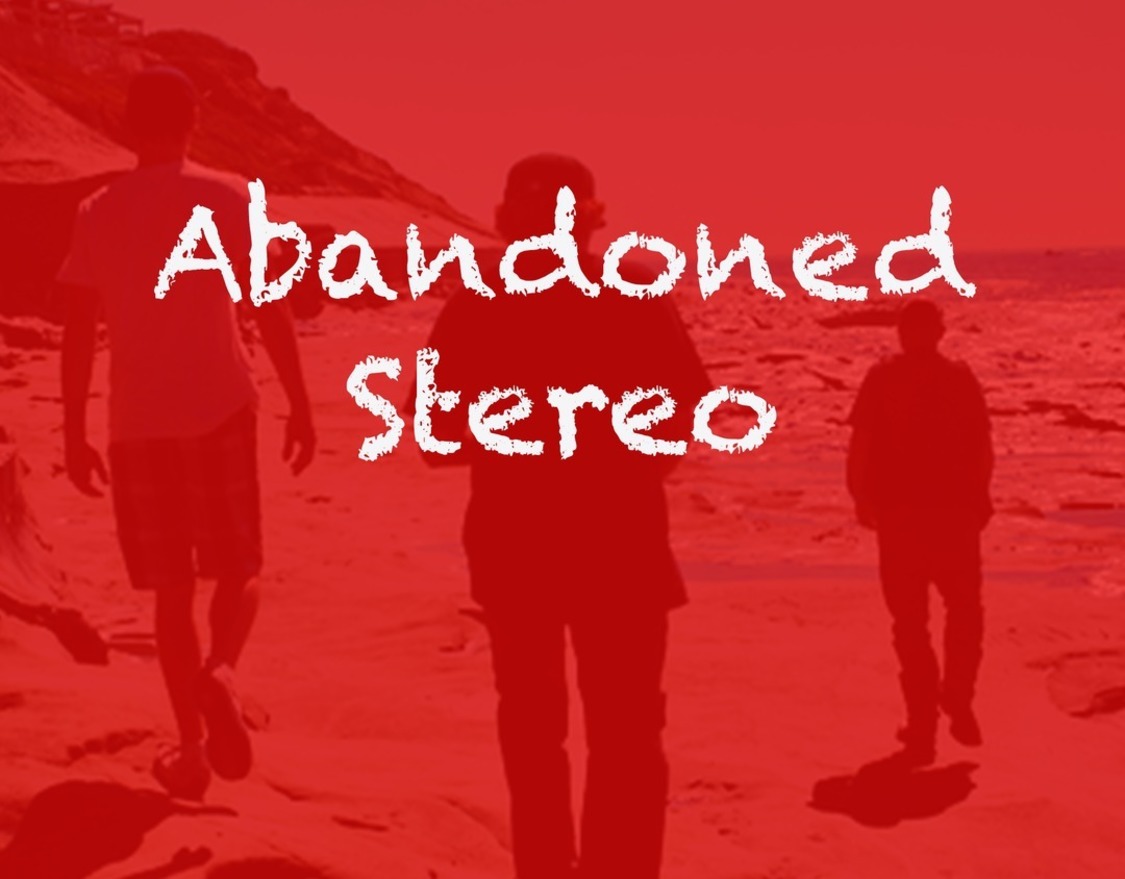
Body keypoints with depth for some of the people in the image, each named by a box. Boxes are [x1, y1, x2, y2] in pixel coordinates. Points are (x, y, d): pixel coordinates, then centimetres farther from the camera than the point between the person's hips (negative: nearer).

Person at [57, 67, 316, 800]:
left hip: (138, 421, 1)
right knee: (238, 568, 11)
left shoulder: (98, 215, 4)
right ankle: (221, 673, -19)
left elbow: (79, 334, 2)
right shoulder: (229, 200, 0)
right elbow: (271, 309, -4)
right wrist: (301, 405, 1)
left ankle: (192, 748, 9)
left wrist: (75, 435, 8)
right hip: (219, 409, -1)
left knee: (171, 585, 10)